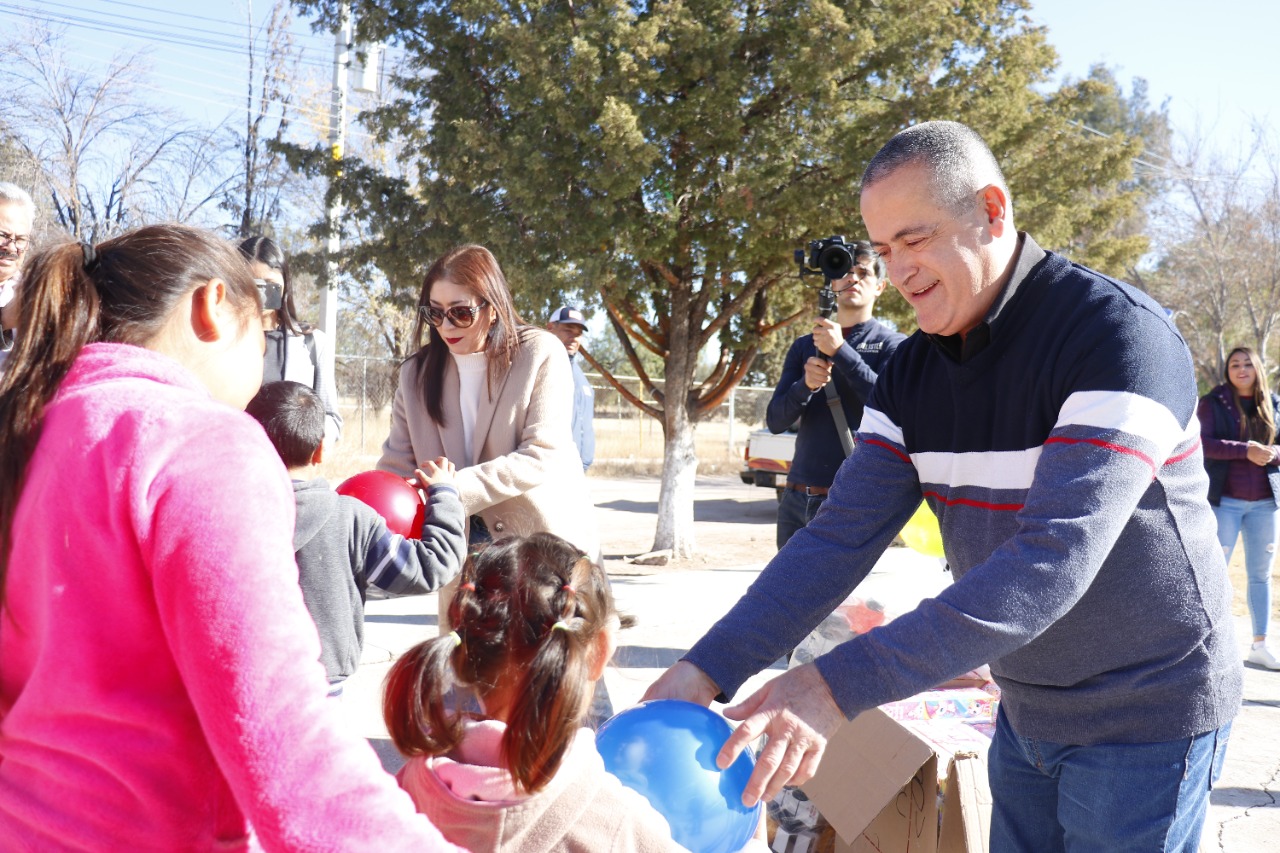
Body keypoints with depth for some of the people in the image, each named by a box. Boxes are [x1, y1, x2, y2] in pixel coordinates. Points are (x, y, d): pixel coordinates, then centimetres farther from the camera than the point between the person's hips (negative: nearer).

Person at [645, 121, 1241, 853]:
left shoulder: (1121, 334, -23)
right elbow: (843, 538, -8)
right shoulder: (913, 373, -2)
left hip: (1146, 716, -6)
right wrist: (708, 669, -21)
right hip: (1028, 710, 6)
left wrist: (841, 685, -40)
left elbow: (1055, 558, -34)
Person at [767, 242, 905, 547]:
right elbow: (775, 421, 6)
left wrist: (840, 351, -18)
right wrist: (805, 384, -13)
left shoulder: (891, 344, 3)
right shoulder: (804, 345, 13)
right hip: (797, 497, 4)